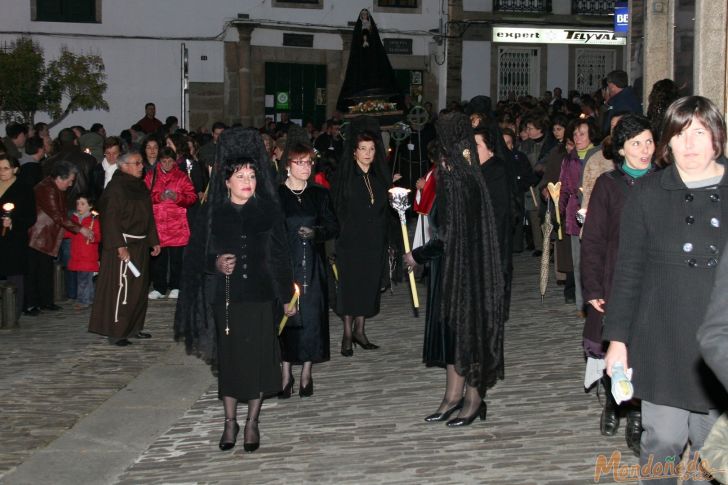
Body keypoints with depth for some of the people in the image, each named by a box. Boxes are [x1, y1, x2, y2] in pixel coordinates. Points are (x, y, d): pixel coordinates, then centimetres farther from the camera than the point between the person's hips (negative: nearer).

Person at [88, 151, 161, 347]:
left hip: (140, 245, 9)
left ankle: (133, 327, 22)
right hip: (124, 244, -9)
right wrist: (120, 246, -23)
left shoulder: (141, 186, 14)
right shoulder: (115, 188, -12)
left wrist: (154, 241, 19)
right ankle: (116, 332, -4)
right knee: (122, 287, -8)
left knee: (140, 287, 12)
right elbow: (111, 219, -18)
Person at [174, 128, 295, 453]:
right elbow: (196, 255, 5)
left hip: (261, 298, 0)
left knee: (258, 360, 3)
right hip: (225, 299, 0)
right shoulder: (212, 215, 1)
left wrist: (287, 297, 5)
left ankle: (252, 423, 17)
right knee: (228, 360, 7)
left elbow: (280, 257, 4)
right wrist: (215, 264, -15)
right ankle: (230, 422, 22)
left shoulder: (269, 212, 1)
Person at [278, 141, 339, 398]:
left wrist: (316, 232, -13)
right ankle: (286, 374, 9)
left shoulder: (319, 194, 8)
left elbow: (333, 227, 5)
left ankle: (306, 374, 10)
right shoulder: (275, 195, 1)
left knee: (311, 317, 1)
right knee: (285, 316, -1)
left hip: (312, 266, 2)